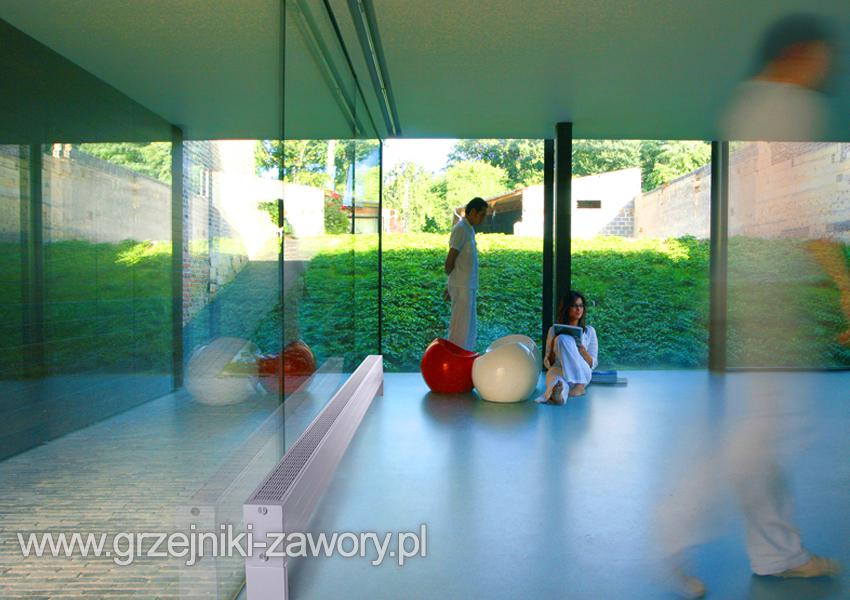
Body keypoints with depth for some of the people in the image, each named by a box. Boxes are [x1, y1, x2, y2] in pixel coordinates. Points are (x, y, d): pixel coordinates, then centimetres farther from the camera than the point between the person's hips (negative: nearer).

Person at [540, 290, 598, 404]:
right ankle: (557, 392, -69)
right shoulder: (554, 330, 16)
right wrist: (554, 349, -8)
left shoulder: (589, 331, 16)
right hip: (558, 370, 0)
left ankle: (579, 385, -44)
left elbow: (593, 364, 11)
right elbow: (547, 363, 13)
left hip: (582, 374, 0)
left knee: (563, 339, -29)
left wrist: (583, 353, -11)